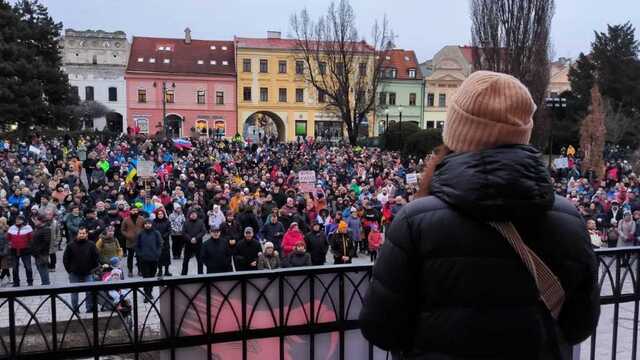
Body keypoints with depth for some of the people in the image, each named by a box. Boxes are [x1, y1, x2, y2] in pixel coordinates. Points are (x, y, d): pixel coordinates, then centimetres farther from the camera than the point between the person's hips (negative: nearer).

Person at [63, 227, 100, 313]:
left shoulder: (91, 245, -3)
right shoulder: (71, 245, -4)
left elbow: (96, 258, 3)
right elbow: (65, 258, 4)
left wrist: (92, 269, 1)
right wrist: (69, 269, 0)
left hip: (87, 274, 0)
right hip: (74, 274, 1)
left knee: (90, 291, -4)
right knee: (74, 292, 10)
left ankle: (90, 308, 8)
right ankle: (75, 309, 22)